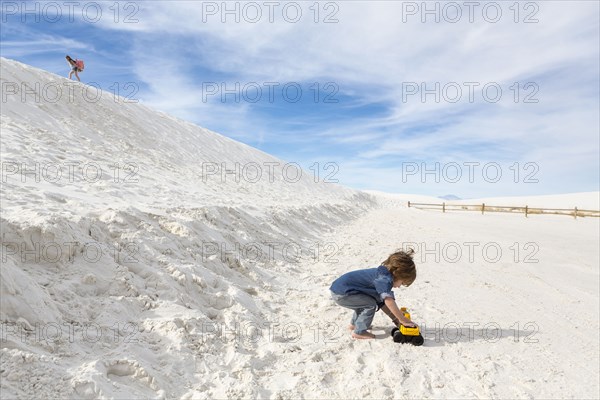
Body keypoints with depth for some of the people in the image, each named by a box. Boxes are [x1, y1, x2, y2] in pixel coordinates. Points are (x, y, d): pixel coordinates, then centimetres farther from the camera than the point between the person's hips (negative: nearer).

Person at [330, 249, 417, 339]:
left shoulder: (382, 274, 12)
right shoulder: (384, 279, -18)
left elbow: (383, 301, 15)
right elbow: (389, 301, -28)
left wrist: (395, 318, 13)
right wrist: (403, 320, -19)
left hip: (339, 286, 10)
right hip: (340, 294, -10)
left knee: (364, 301, 25)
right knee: (371, 304, -7)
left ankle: (354, 324, 39)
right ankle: (359, 332, 5)